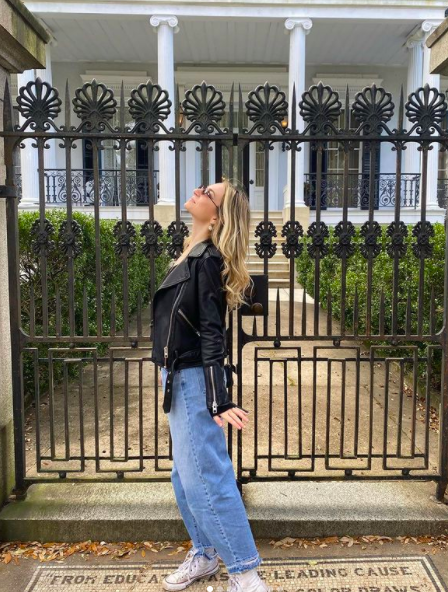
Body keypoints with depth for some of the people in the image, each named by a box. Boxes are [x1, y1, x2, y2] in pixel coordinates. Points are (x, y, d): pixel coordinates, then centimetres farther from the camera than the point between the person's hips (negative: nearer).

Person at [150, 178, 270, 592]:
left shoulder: (206, 260, -16)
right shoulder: (197, 256, 10)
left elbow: (211, 332, -21)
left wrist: (218, 399, -25)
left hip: (193, 378, -9)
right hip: (181, 376, 10)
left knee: (204, 476, -3)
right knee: (186, 475, 17)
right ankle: (205, 555, 33)